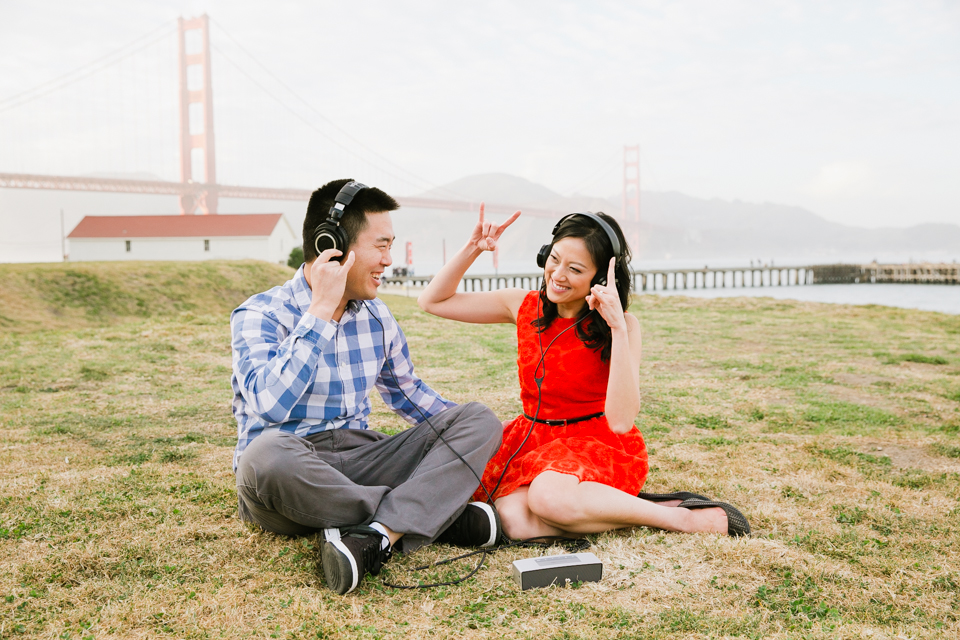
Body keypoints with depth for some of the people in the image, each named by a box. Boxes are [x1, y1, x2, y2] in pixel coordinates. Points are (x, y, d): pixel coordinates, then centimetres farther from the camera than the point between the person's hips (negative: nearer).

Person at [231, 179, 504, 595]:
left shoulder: (377, 316, 11)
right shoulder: (260, 315, -9)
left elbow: (406, 391, 25)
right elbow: (270, 406, -27)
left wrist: (469, 444, 14)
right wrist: (322, 310, -22)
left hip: (358, 462, 6)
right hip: (289, 481, -5)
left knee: (479, 420, -10)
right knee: (267, 453, -41)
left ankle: (375, 537, -33)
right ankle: (436, 513, -24)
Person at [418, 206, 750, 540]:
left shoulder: (622, 326, -11)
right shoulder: (525, 306, 1)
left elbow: (621, 420, -24)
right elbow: (433, 301, 7)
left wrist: (617, 327, -28)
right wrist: (472, 248, -6)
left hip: (599, 442, -4)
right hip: (534, 438, 4)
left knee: (547, 497, -38)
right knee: (517, 522, -28)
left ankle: (684, 517, -18)